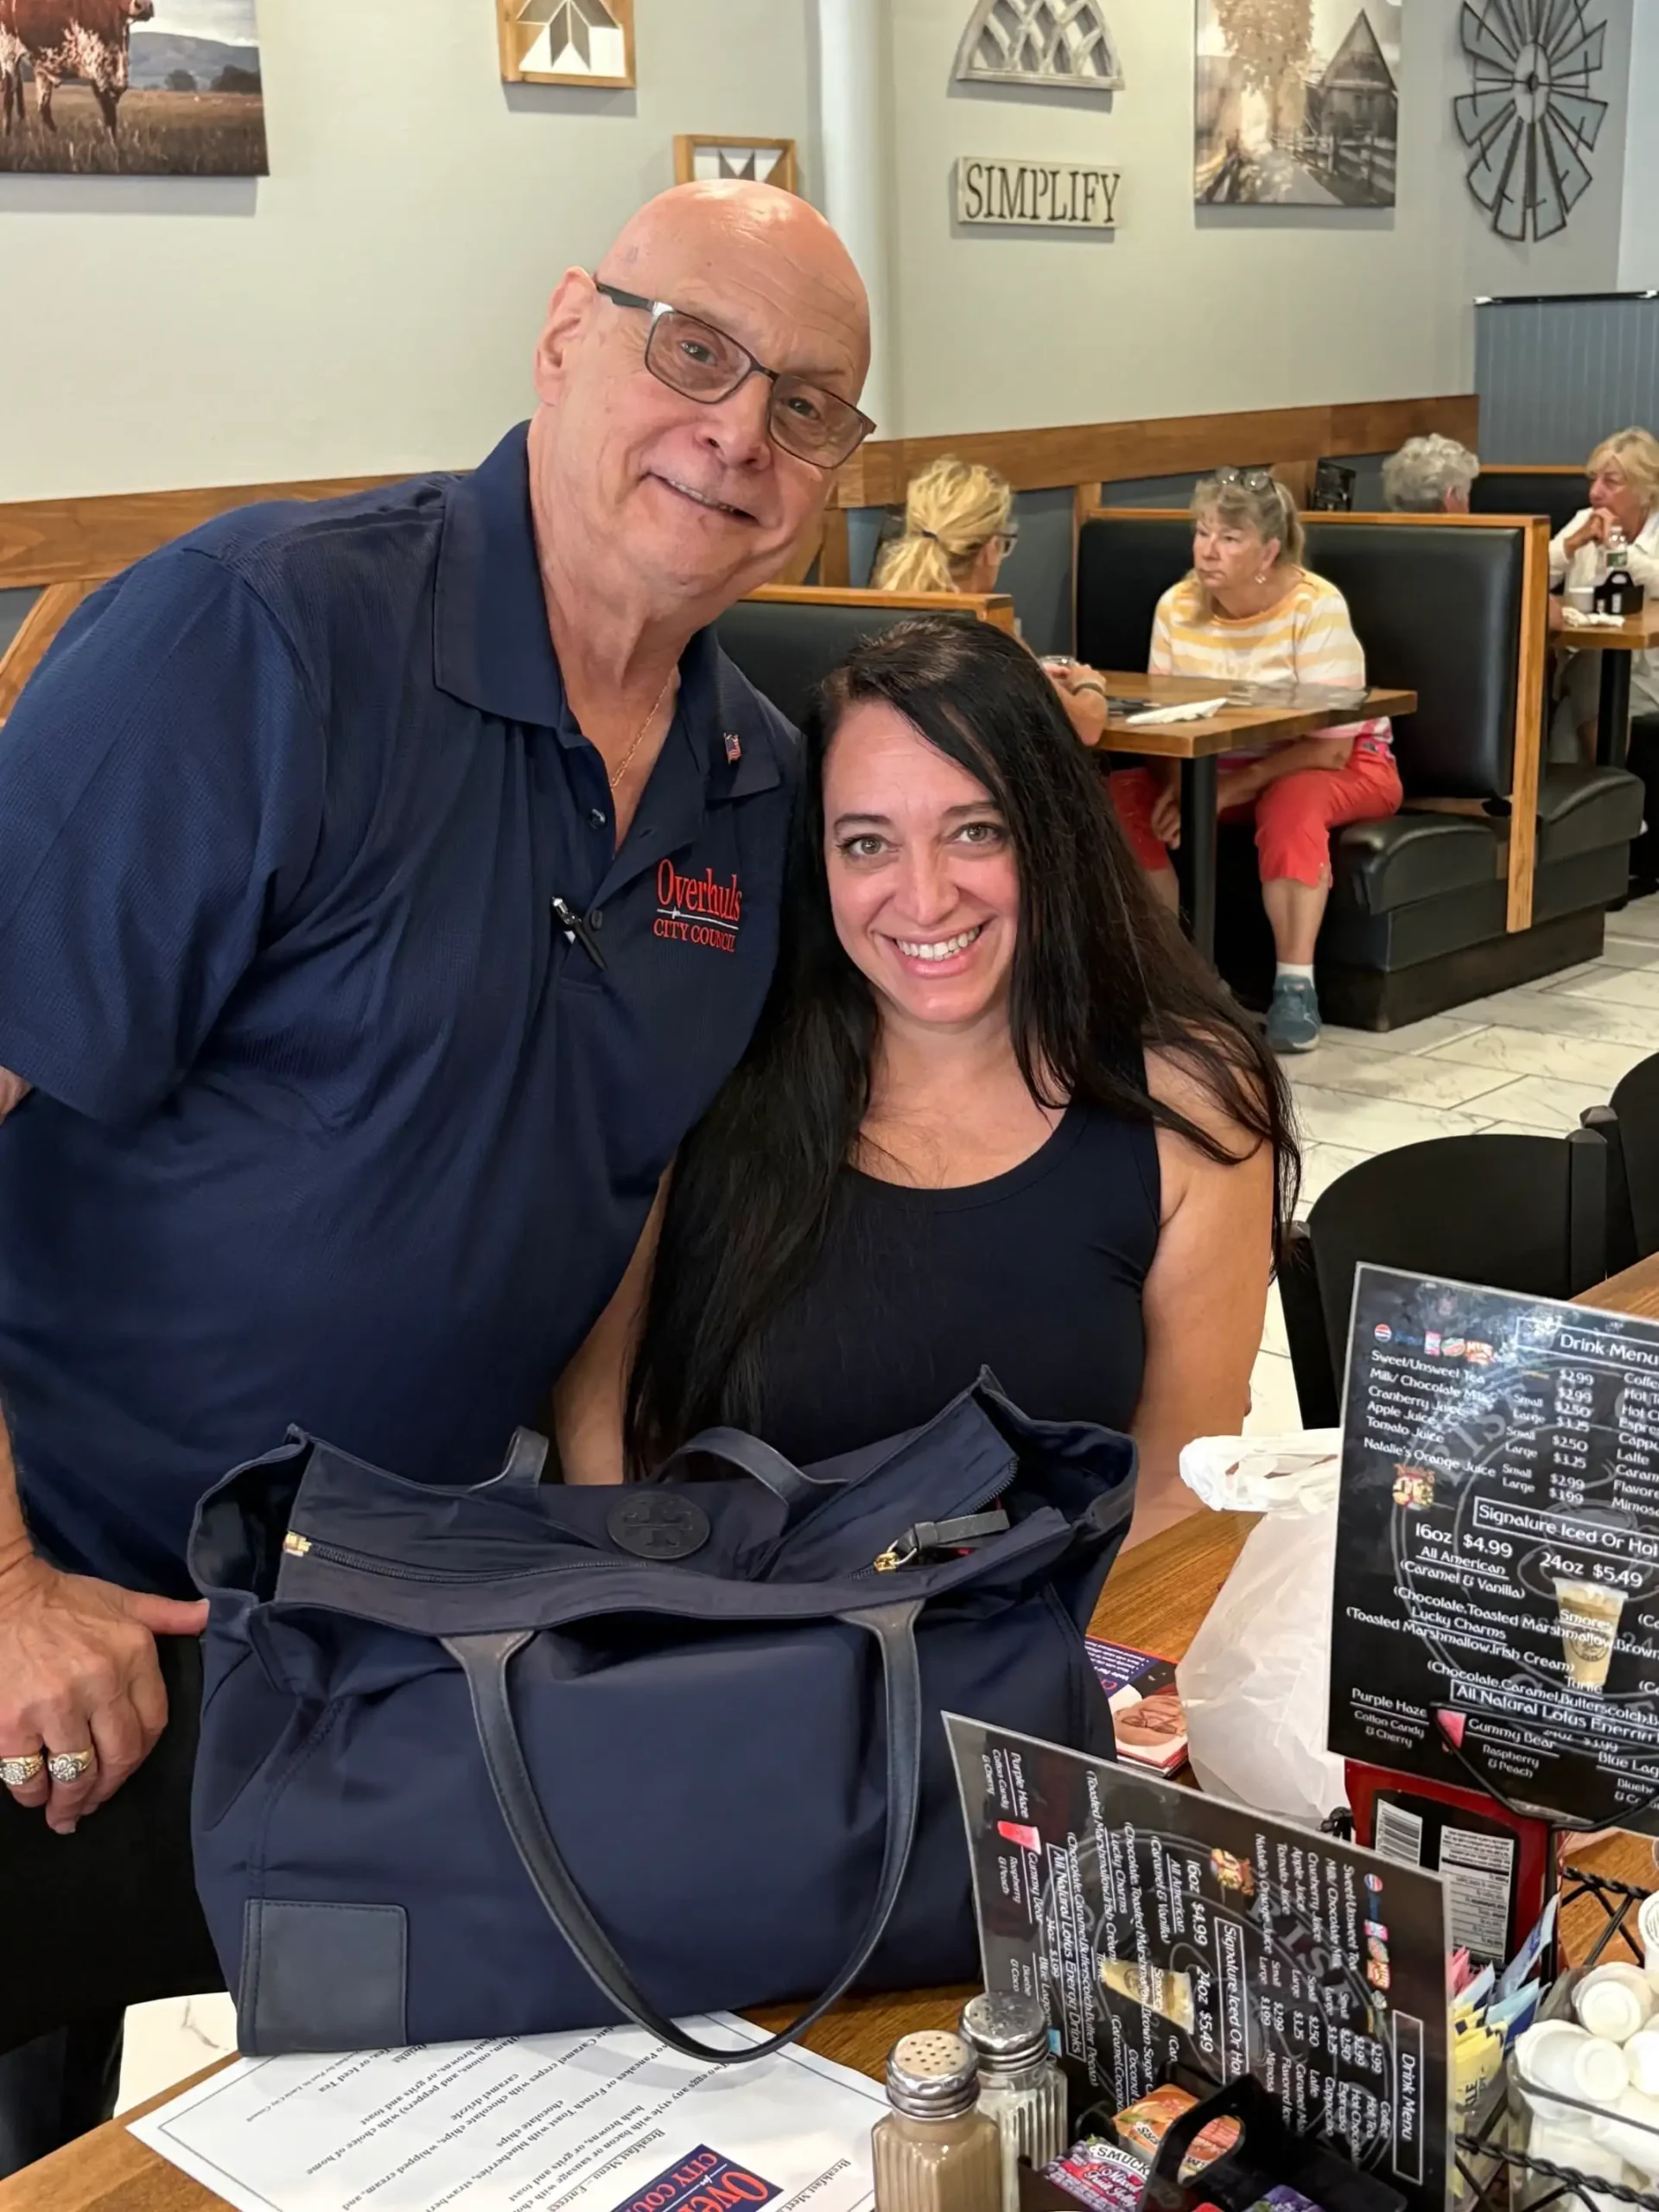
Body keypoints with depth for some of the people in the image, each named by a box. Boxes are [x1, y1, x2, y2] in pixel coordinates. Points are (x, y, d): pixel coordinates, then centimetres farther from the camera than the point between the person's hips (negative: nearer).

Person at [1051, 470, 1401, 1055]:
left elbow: (1330, 746, -24)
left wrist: (1229, 790, -33)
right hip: (1218, 767, 5)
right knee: (1121, 798, -19)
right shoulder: (1177, 606, -9)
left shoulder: (1316, 607, -21)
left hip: (1343, 768, -4)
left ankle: (1296, 984, -30)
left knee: (1290, 805, -38)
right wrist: (1178, 784, -26)